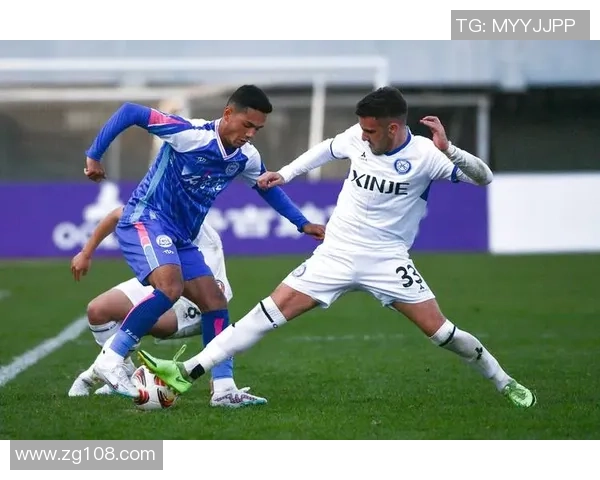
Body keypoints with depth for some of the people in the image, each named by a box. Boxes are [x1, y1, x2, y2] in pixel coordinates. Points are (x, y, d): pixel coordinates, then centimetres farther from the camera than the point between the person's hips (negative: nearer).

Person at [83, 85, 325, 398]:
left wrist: (303, 224, 22)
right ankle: (110, 359, -21)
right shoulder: (191, 134, -21)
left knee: (215, 303, 3)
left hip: (181, 238, 8)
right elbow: (129, 112, -19)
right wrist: (94, 156, -17)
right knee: (170, 287, -31)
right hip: (145, 219, -8)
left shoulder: (247, 158, 2)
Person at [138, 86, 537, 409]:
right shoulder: (358, 138, -3)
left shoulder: (424, 156, -15)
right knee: (274, 309, -7)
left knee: (438, 329, -11)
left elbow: (484, 178, -19)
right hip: (336, 254, 3)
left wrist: (448, 150, -34)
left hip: (387, 260, -3)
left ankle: (504, 384, 13)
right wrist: (284, 174, 20)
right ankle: (189, 372, -10)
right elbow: (327, 149, 20)